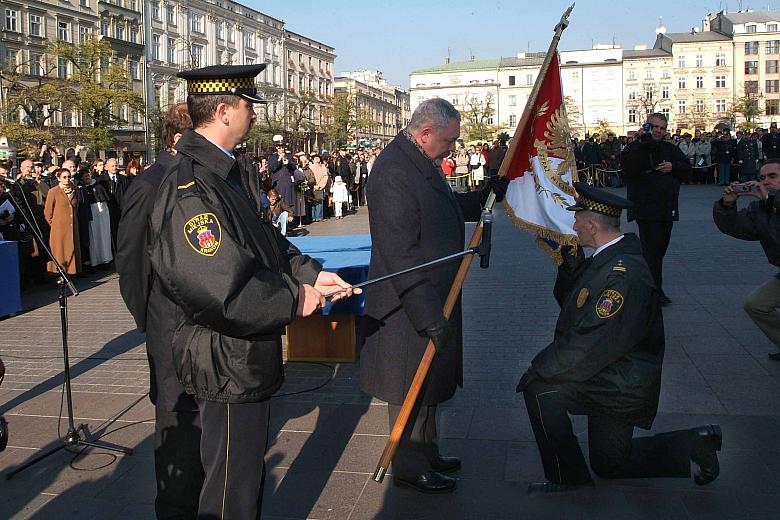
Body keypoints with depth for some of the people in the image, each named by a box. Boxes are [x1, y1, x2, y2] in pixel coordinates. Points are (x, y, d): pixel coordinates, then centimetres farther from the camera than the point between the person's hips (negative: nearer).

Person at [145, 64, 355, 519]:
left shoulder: (222, 171, 8)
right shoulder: (188, 187, -26)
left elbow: (263, 239, 16)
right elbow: (219, 288, -32)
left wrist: (310, 273, 2)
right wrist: (293, 299, -19)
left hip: (245, 359, 10)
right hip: (226, 365, -10)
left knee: (248, 471, 26)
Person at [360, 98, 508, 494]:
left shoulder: (421, 162, 7)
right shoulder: (393, 173, -25)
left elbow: (448, 208, 24)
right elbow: (400, 254, -28)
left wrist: (487, 193, 7)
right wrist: (428, 314, -26)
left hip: (432, 297, 10)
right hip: (410, 306, -10)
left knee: (428, 384, 23)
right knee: (411, 390, 7)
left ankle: (427, 454, 40)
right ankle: (409, 468, 25)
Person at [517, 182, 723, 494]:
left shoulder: (623, 273, -28)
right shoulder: (608, 260, 4)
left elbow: (592, 346, -30)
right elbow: (569, 303, 13)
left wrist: (539, 370, -21)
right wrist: (571, 263, -2)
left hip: (621, 386, -10)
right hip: (612, 379, 10)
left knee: (539, 389, -20)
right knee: (610, 464, 20)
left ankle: (566, 477, -4)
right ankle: (694, 444, 22)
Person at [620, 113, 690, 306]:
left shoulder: (670, 149, 15)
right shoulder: (635, 147, -4)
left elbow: (687, 168, 14)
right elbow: (628, 166, -23)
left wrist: (673, 167, -6)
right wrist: (643, 142, -24)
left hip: (668, 208, 7)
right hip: (646, 208, -7)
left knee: (660, 247, 12)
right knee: (652, 248, -11)